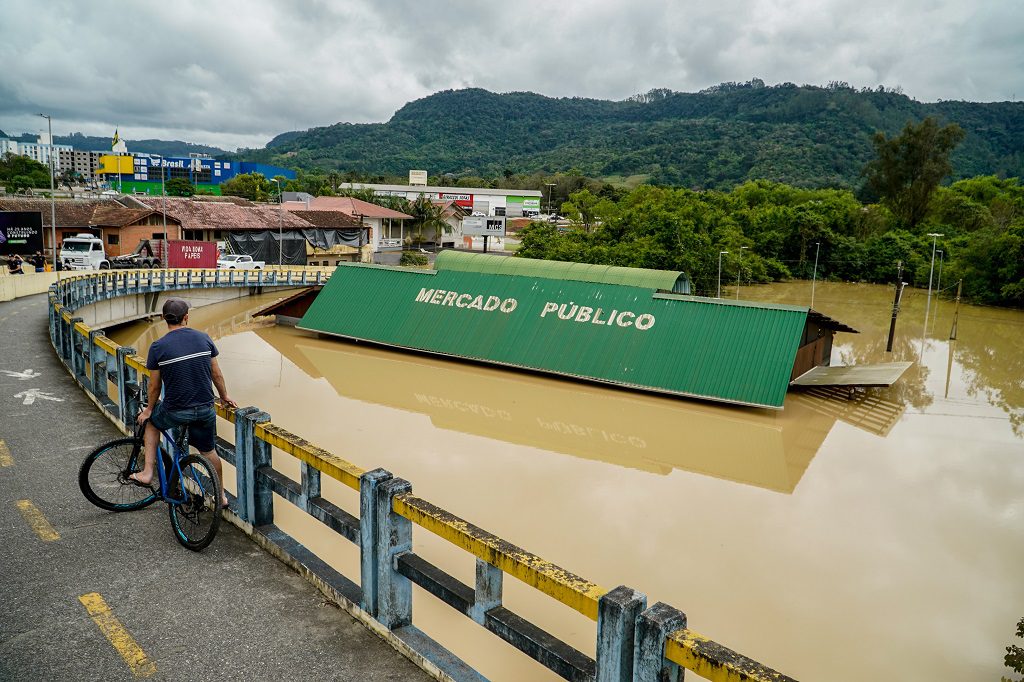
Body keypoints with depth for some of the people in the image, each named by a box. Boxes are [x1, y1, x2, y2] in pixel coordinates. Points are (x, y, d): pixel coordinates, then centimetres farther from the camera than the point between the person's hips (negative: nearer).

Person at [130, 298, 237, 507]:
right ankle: (221, 495, 31)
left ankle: (148, 473, 27)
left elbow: (154, 386, -1)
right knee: (209, 452, 20)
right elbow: (217, 375, 5)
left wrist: (149, 409, 17)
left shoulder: (158, 347, -9)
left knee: (152, 423, 30)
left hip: (175, 411, -2)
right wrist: (225, 398, 21)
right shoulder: (204, 339, -2)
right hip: (205, 409, 2)